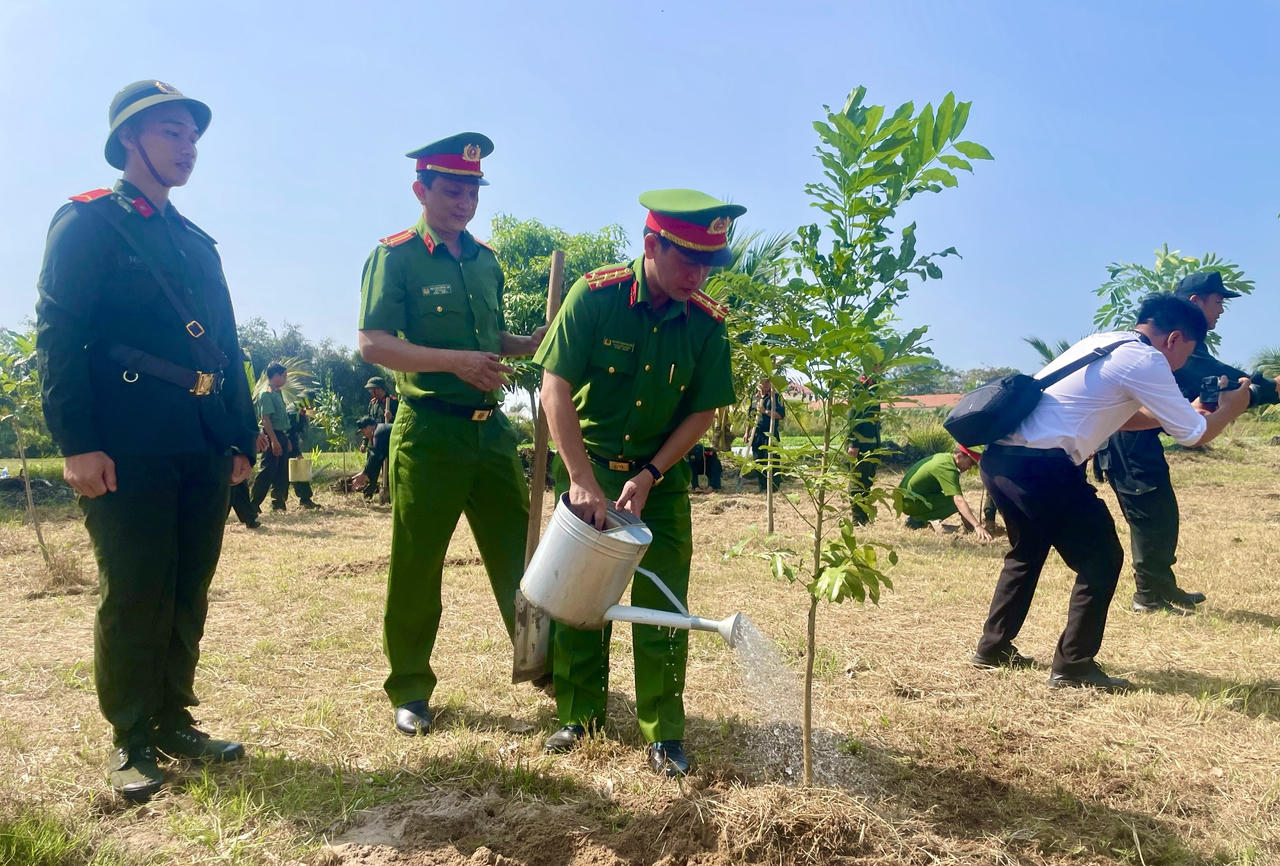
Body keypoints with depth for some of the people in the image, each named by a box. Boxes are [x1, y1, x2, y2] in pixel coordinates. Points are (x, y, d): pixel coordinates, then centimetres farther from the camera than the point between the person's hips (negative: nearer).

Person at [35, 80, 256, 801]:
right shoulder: (88, 222, 1)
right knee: (133, 596, 0)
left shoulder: (199, 245, 21)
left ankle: (174, 720, 23)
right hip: (129, 447, -6)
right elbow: (58, 336, -8)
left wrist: (242, 438, 13)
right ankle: (133, 742, 14)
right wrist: (77, 443, -16)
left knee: (189, 594, 10)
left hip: (205, 450, 6)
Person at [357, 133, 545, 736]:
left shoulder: (485, 261, 14)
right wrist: (455, 360, -26)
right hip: (428, 431, -5)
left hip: (492, 429, 6)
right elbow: (373, 344, -16)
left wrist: (531, 343, 4)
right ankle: (409, 690, 19)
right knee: (416, 566, 3)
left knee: (518, 553, 11)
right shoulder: (394, 257, -5)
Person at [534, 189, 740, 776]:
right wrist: (582, 480, -27)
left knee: (662, 605, -1)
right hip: (586, 466, -1)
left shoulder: (707, 323, -10)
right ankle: (581, 715, 23)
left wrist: (647, 477, -14)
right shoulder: (595, 296, -16)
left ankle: (664, 734, 11)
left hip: (660, 477, 1)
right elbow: (556, 386, -19)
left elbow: (703, 412, -5)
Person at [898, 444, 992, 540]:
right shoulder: (948, 468, -21)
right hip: (910, 502, -10)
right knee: (954, 502, -16)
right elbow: (959, 500, -30)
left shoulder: (944, 456, 9)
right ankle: (917, 520, -10)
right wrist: (977, 526, -35)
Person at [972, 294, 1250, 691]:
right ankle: (1073, 666, 11)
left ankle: (993, 648, 32)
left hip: (1000, 457, 9)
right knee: (1101, 559, 5)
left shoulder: (1104, 344, 21)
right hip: (1041, 466, -9)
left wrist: (1187, 410, 32)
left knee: (1027, 552, 26)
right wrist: (1230, 408, 19)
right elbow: (1194, 434, 0)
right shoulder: (1145, 360, -5)